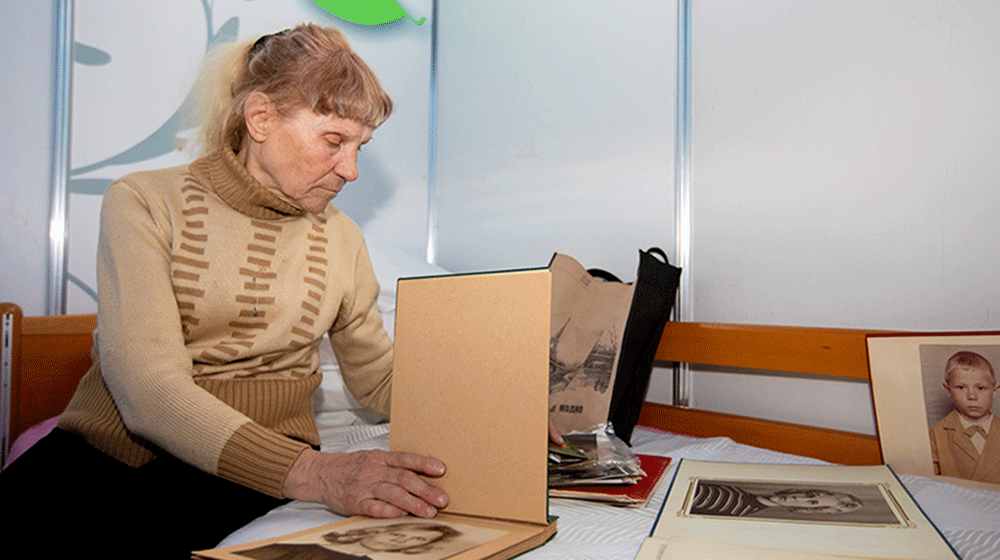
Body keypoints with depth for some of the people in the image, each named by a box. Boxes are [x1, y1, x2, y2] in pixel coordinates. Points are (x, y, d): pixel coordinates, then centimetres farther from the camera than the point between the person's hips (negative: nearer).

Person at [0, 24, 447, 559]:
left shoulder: (340, 239, 12)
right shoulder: (143, 202, -3)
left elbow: (381, 377, 16)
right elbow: (147, 386, -16)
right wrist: (310, 473, -29)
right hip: (107, 447, 0)